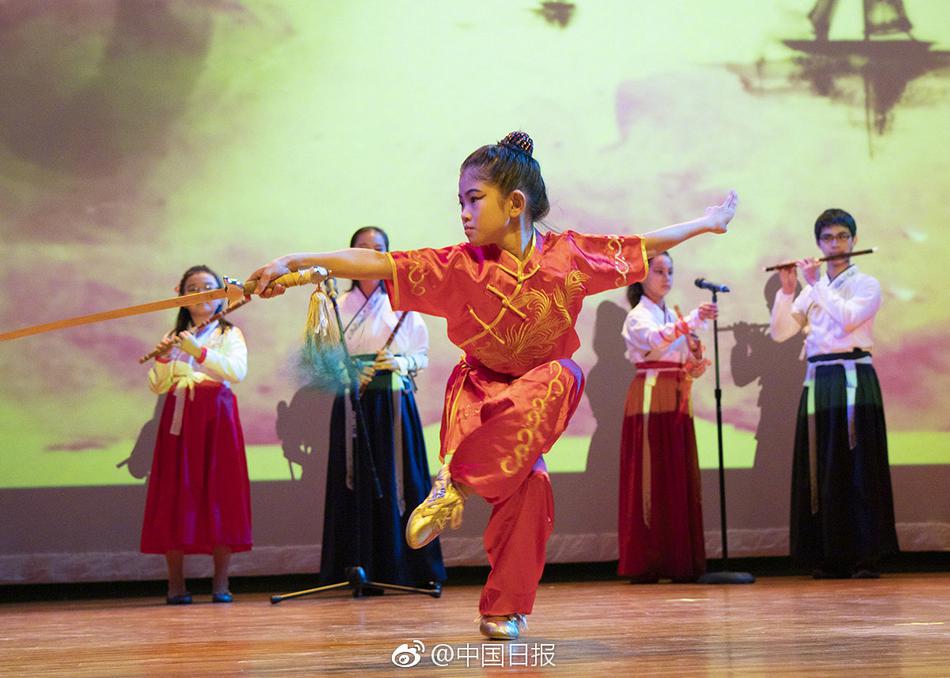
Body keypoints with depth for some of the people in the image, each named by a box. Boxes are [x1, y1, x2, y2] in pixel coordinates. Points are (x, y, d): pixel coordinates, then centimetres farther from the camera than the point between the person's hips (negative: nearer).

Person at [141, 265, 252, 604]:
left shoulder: (229, 334, 8)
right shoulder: (174, 337, 15)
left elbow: (238, 371, -12)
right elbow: (158, 386, 9)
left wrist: (199, 352, -20)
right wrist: (163, 359, -8)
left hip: (216, 416, -2)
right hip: (179, 417, 2)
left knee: (220, 492, -6)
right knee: (176, 495, -3)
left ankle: (221, 582, -1)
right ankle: (176, 583, 2)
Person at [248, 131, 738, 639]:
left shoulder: (568, 255, -7)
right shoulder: (460, 267, -13)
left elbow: (640, 247, 7)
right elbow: (375, 263, -19)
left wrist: (706, 222, 14)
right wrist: (294, 262, -28)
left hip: (540, 401, 2)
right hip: (480, 393, -2)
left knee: (561, 377, -34)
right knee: (526, 481, -30)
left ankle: (457, 482, -28)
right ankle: (505, 610, -17)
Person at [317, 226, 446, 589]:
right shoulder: (339, 306, 9)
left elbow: (422, 355, 9)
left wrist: (399, 363, -11)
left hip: (395, 404, 0)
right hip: (353, 405, 0)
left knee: (398, 480, -4)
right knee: (356, 482, -4)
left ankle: (402, 568, -1)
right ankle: (360, 569, -2)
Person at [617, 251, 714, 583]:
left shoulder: (673, 316, 19)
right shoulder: (638, 316, -2)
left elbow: (690, 365, 19)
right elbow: (655, 338, -26)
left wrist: (695, 347, -2)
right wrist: (693, 321, -37)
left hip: (677, 400, 7)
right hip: (651, 398, -7)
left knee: (679, 478, 4)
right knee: (652, 477, -10)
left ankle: (679, 561, 7)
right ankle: (645, 562, -8)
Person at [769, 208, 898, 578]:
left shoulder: (866, 285, 4)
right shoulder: (811, 291, 18)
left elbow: (848, 318, -16)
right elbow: (780, 332, 10)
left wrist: (817, 283, -10)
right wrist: (787, 290, -1)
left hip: (854, 379, -5)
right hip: (818, 382, 5)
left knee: (857, 468, -8)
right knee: (821, 469, 2)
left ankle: (865, 557, -8)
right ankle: (831, 557, 5)